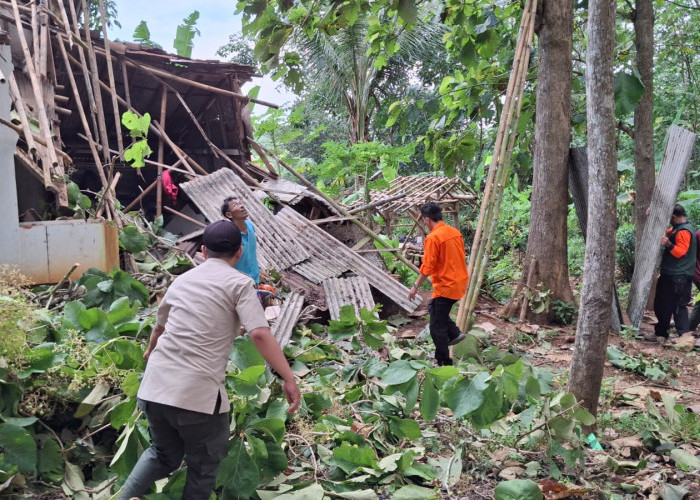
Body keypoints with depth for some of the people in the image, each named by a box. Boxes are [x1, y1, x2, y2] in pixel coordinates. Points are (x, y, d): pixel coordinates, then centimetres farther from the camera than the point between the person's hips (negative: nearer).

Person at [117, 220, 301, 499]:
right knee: (204, 468, 16)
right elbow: (259, 333, -15)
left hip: (154, 387, 6)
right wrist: (289, 378, -12)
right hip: (197, 395, -6)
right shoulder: (238, 283, -1)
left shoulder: (182, 280, 18)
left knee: (164, 455, 28)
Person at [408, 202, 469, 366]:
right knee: (434, 307, 29)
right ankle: (454, 333, 21)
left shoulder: (433, 238, -18)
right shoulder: (455, 232, 6)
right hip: (460, 282, 9)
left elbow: (427, 268, -19)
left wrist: (415, 287, -9)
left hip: (445, 286, -9)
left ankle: (444, 363, 10)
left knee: (437, 328, 3)